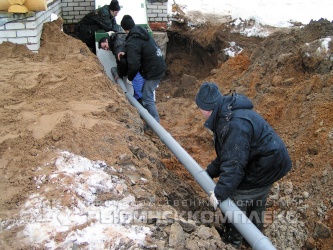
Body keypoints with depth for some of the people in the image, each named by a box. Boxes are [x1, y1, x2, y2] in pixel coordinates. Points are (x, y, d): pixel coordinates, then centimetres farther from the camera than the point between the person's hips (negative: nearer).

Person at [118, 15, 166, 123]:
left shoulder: (132, 42, -23)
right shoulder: (141, 31, 4)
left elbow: (134, 64, -24)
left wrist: (130, 78, -6)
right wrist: (125, 52, 4)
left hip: (153, 70, -10)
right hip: (159, 65, 10)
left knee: (147, 98, -5)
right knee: (148, 92, 22)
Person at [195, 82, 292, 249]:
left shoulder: (235, 124, -33)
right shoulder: (226, 115, 2)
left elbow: (233, 163, -34)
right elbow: (227, 153, 10)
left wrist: (220, 193, -31)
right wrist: (210, 172, 9)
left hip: (264, 168, -10)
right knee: (256, 204, 27)